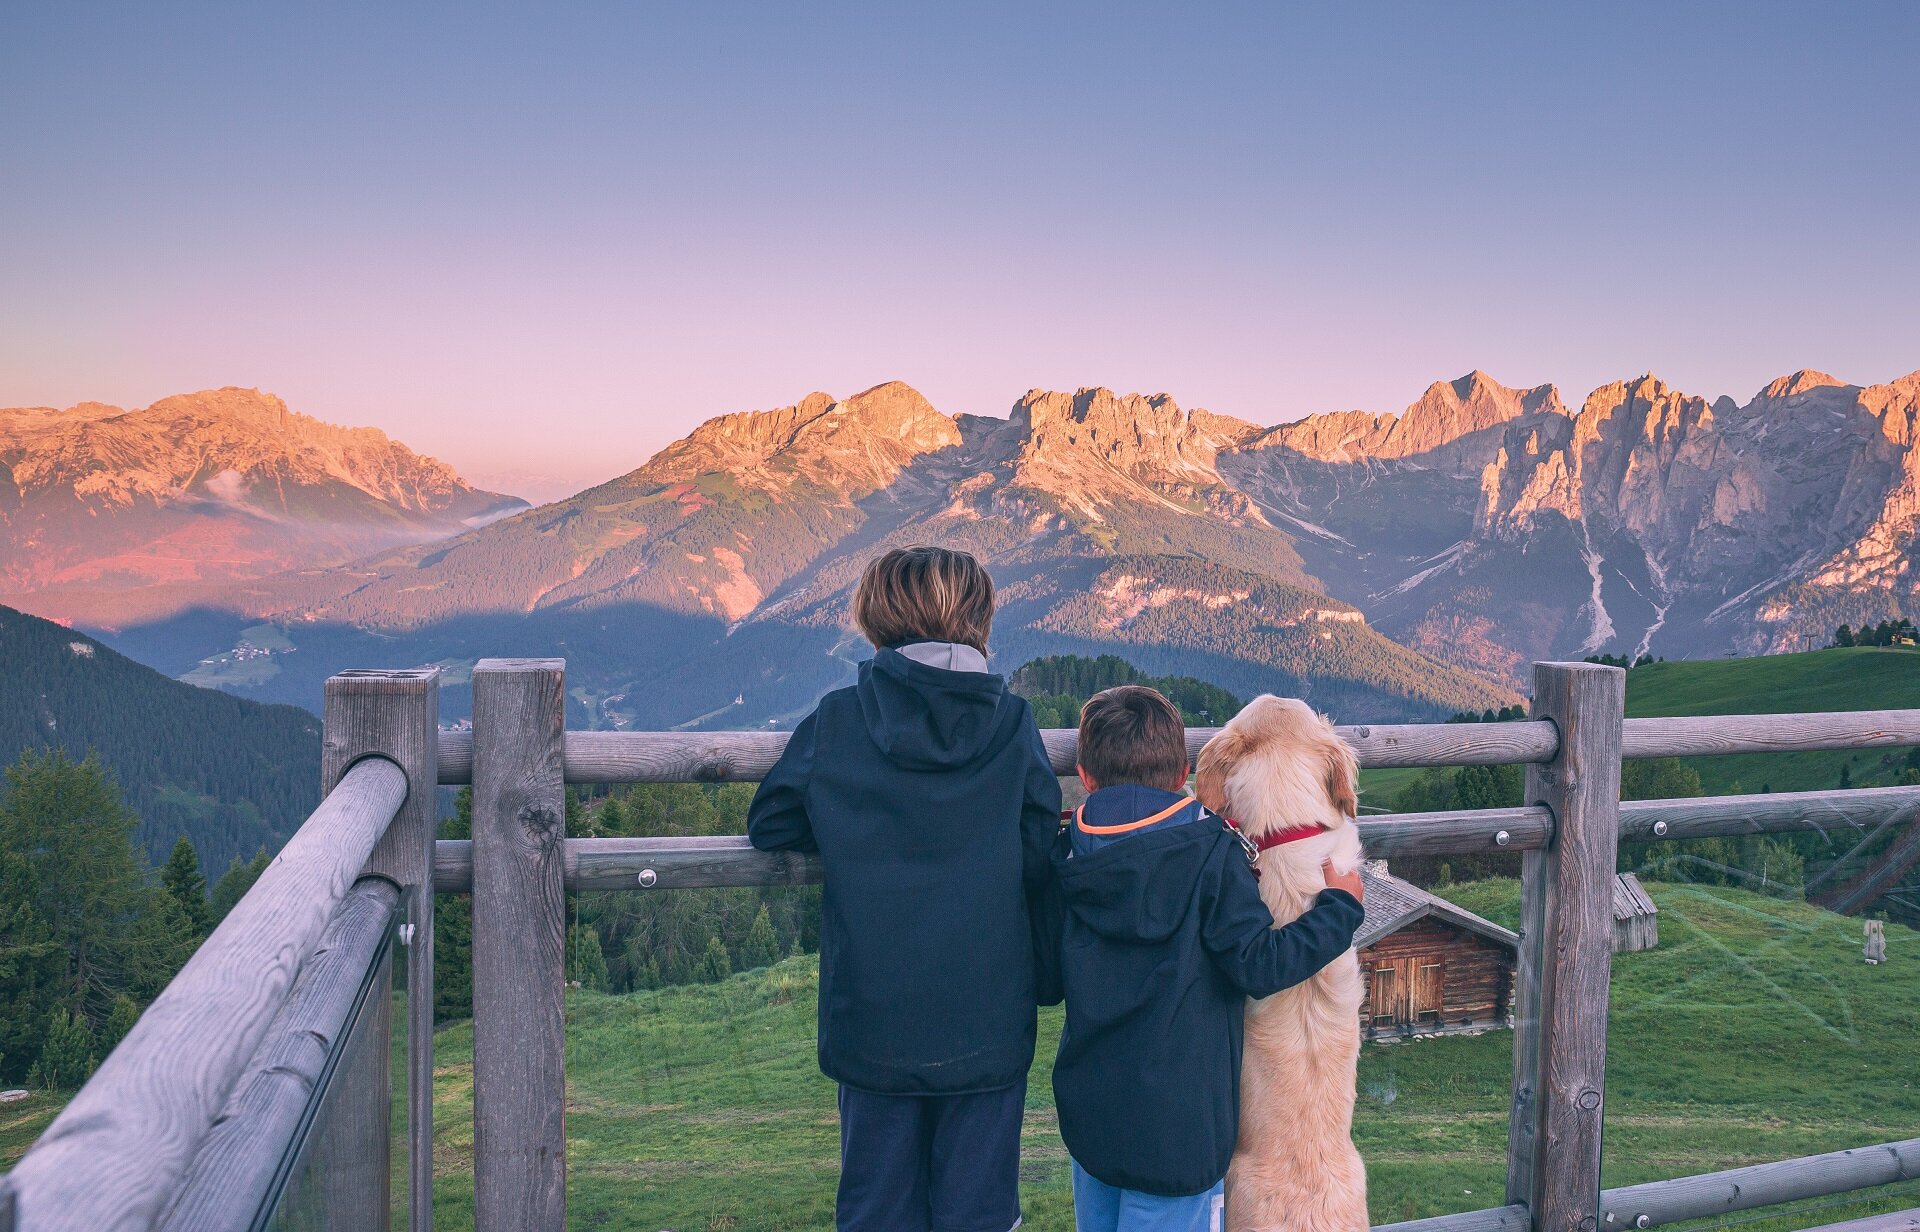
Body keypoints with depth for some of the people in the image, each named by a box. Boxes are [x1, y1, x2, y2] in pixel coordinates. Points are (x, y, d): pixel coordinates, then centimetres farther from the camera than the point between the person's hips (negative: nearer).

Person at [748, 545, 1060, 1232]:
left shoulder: (836, 722, -6)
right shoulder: (1012, 725, -6)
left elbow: (769, 825, 5)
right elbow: (1044, 863, -5)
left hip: (873, 1020, 0)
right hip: (987, 1021, 0)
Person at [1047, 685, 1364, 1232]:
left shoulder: (1066, 859, -1)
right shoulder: (1212, 856, -13)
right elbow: (1259, 966, -15)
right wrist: (1340, 905, -2)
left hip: (1087, 1118, 4)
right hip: (1177, 1125, -4)